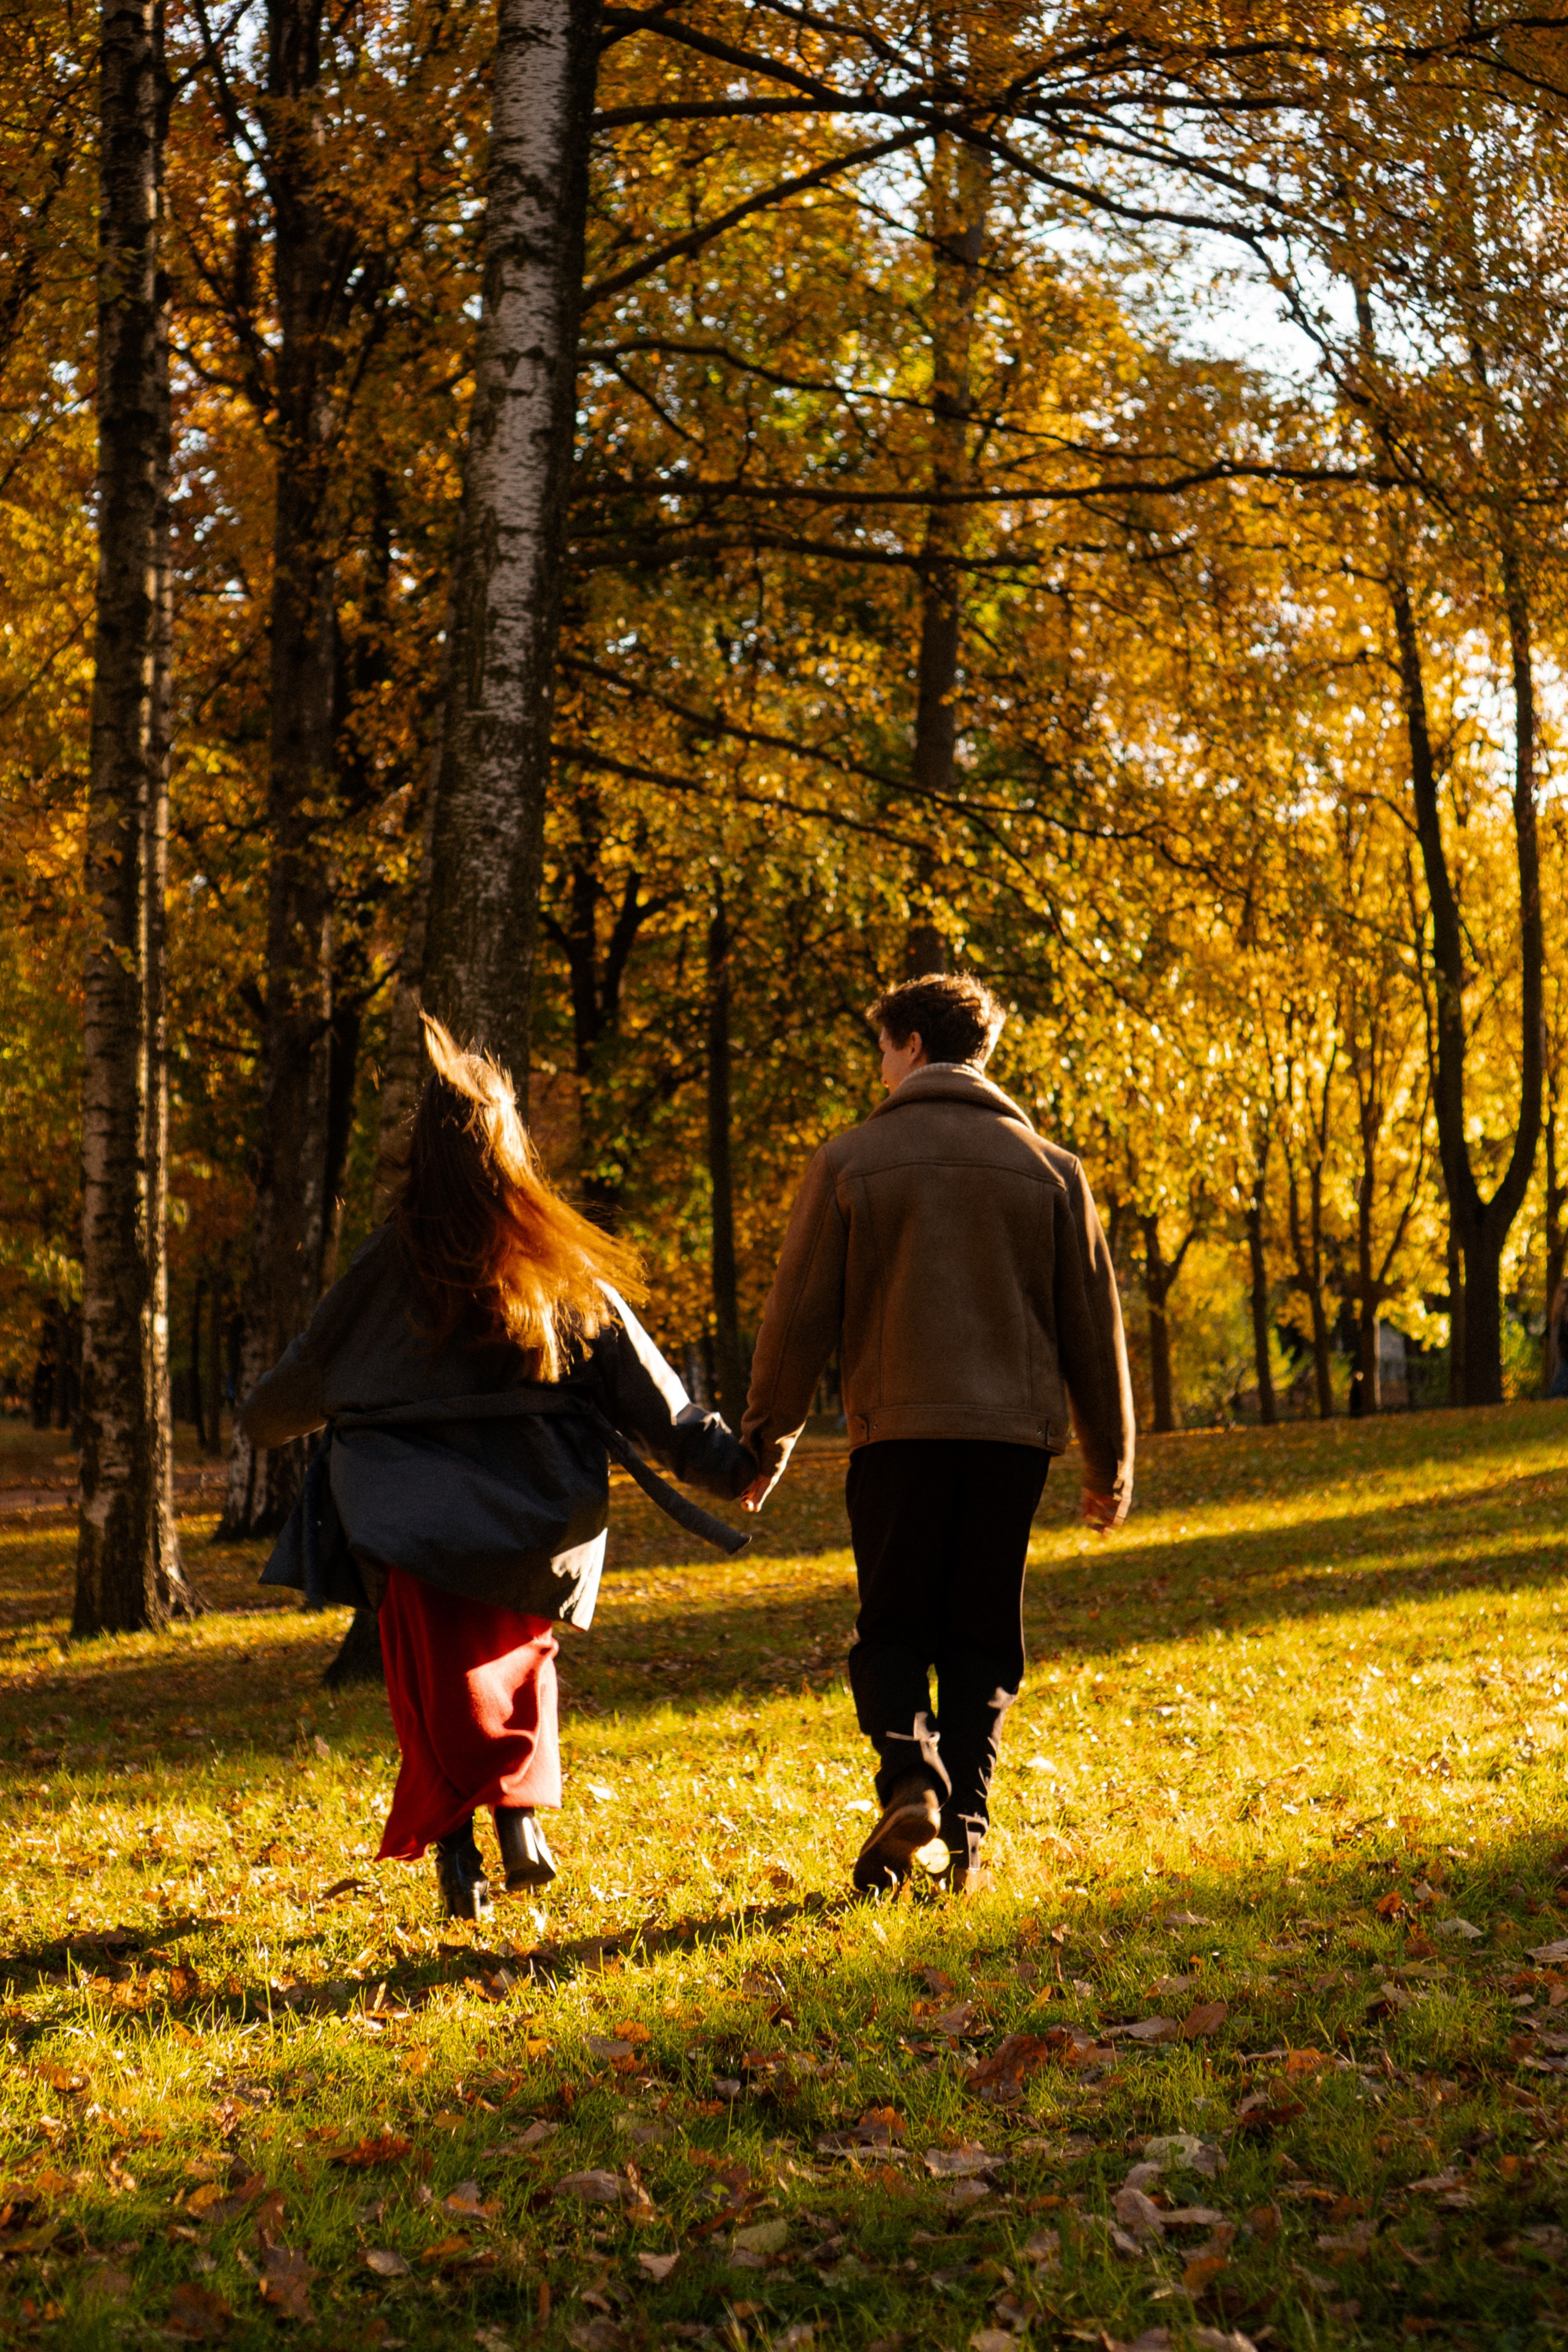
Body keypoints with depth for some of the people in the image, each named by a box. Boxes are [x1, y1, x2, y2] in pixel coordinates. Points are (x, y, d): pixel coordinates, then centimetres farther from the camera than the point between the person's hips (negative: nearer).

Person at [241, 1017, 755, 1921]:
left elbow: (314, 1369, 8)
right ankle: (523, 1814, 9)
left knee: (439, 1683, 5)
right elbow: (640, 1379, -1)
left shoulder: (391, 1264, -5)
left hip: (412, 1517, -2)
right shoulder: (563, 1264, -2)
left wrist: (265, 1421, 29)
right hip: (528, 1515, 2)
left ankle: (456, 1852, -5)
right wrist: (724, 1461, 5)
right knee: (519, 1651, 22)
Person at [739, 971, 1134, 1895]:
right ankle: (967, 1833, 3)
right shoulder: (1048, 1167, 7)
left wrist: (767, 1439, 11)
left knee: (892, 1631, 9)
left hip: (897, 1432, -2)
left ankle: (909, 1775, -15)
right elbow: (1094, 1326, 9)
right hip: (1015, 1434, 2)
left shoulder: (852, 1161, 1)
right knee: (983, 1639, 11)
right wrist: (1111, 1462, 17)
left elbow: (799, 1315, 1)